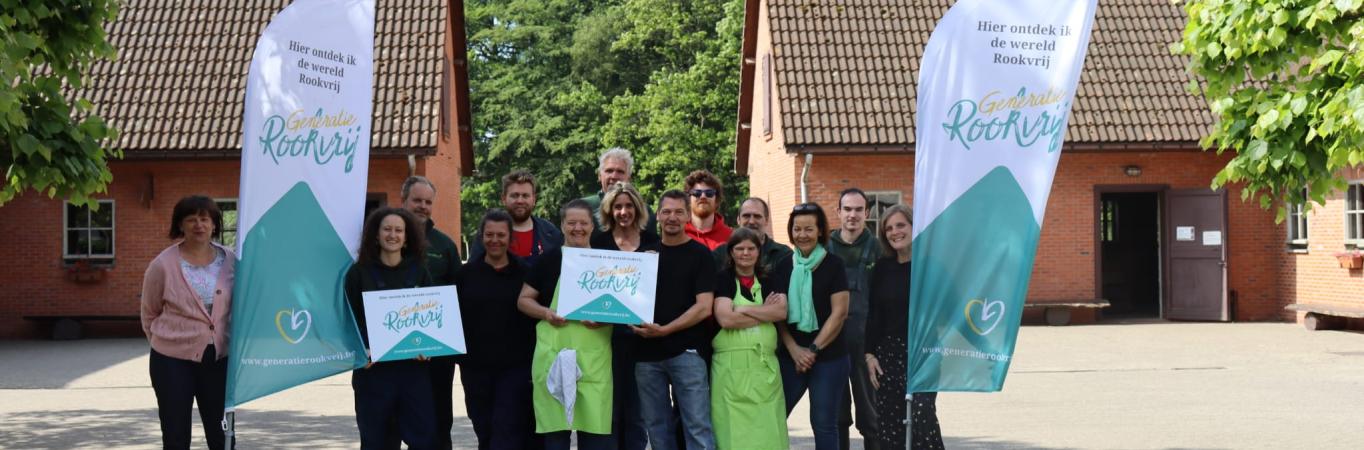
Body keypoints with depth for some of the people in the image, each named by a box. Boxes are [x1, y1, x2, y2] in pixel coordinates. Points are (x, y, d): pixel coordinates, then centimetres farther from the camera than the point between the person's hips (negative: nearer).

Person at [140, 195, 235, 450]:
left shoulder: (230, 261, 1)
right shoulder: (163, 264, -6)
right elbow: (149, 313, 5)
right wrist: (166, 342, 8)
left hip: (219, 358, 2)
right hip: (172, 362, -2)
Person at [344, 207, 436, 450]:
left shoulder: (419, 270, 9)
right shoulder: (359, 272, 3)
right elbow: (350, 320, 0)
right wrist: (362, 350, -16)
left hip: (414, 365, 2)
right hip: (373, 366, -1)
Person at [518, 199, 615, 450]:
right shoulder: (550, 259, 5)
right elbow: (523, 300, 9)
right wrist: (546, 313, -10)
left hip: (594, 357, 1)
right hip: (554, 354, -1)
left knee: (595, 426, -3)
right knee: (555, 428, 2)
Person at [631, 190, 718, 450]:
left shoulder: (699, 254, 1)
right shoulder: (646, 253, 13)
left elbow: (704, 307, -8)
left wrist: (664, 330, -15)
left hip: (686, 351, -5)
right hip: (647, 352, 5)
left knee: (698, 426, -8)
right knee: (656, 427, 8)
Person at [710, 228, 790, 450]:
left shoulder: (768, 281, 16)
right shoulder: (723, 279, 3)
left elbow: (781, 312, -2)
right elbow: (725, 319, -12)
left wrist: (745, 309, -9)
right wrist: (766, 312, -3)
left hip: (765, 366, 4)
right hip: (731, 367, -4)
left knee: (767, 430, -2)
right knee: (734, 430, -6)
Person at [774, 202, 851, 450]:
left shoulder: (833, 264, -3)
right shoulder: (784, 266, 8)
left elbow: (839, 313, -7)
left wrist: (813, 350, -10)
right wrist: (794, 350, -7)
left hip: (829, 357, -3)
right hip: (790, 356, 3)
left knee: (824, 423, 1)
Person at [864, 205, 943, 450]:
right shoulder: (882, 268, 7)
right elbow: (874, 314, 10)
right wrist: (870, 354, 4)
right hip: (888, 353, 4)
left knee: (923, 417, -15)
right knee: (889, 421, 2)